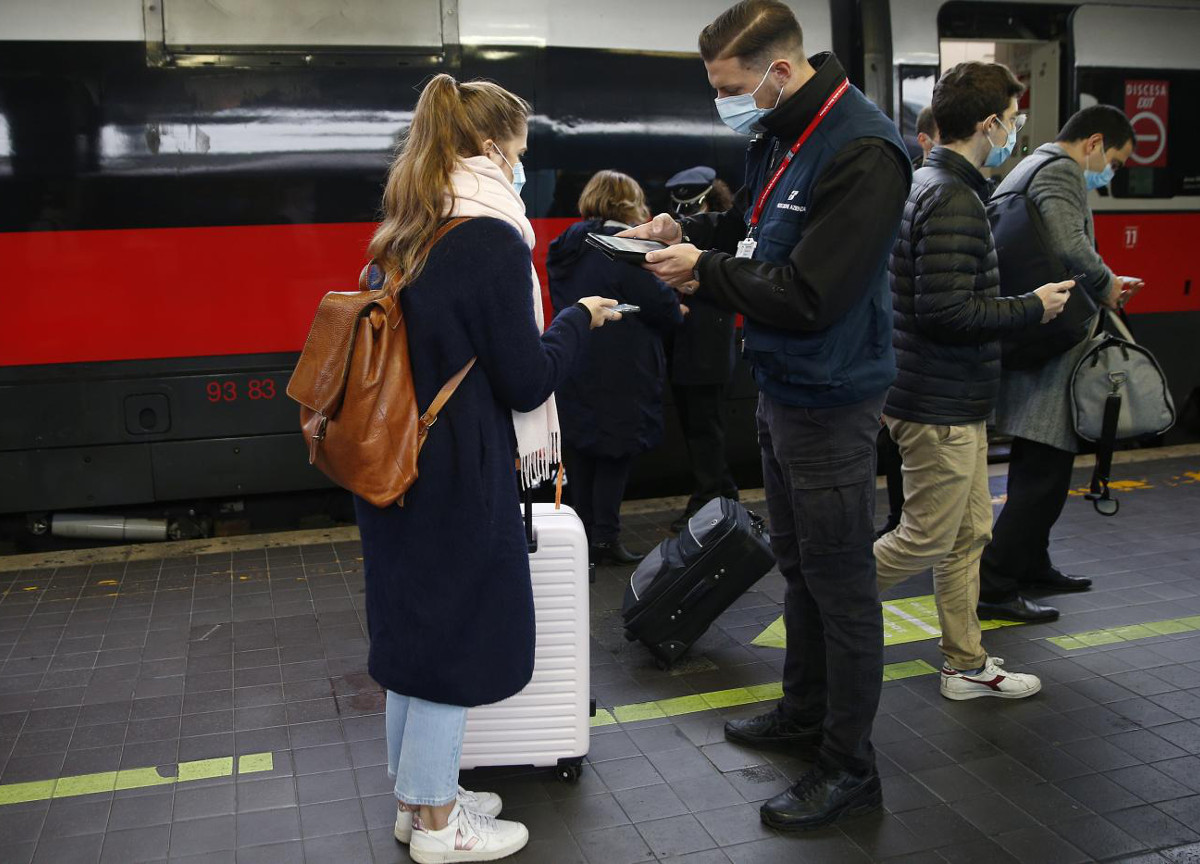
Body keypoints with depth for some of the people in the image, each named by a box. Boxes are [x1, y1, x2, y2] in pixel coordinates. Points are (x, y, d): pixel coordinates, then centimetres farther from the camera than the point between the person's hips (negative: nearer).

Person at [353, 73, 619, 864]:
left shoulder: (402, 237, 8)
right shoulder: (492, 239, -17)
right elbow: (525, 382, -15)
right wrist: (580, 320, 0)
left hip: (398, 464, 9)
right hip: (457, 477, -8)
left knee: (414, 628, 18)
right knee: (455, 637, 6)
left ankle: (418, 796, 34)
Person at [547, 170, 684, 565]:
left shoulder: (566, 247, 9)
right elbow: (661, 304, -16)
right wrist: (679, 312, 7)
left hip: (573, 371, 7)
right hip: (619, 373, -7)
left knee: (579, 451, 13)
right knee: (615, 452, 2)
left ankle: (583, 534, 20)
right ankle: (605, 539, 4)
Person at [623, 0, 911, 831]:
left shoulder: (862, 153, -23)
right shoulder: (780, 134, 6)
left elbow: (807, 297, -27)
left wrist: (704, 270, -16)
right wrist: (686, 230, 3)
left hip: (830, 402, -9)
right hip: (782, 389, 10)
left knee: (841, 581, 3)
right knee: (799, 562, 21)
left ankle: (851, 768, 19)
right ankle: (805, 709, 41)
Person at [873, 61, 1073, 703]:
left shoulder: (933, 184, 13)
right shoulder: (952, 200, -19)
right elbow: (945, 311, -26)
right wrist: (1033, 308, -14)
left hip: (954, 402, 11)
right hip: (940, 407, -11)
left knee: (969, 534, 15)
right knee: (926, 541, 0)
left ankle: (967, 667, 25)